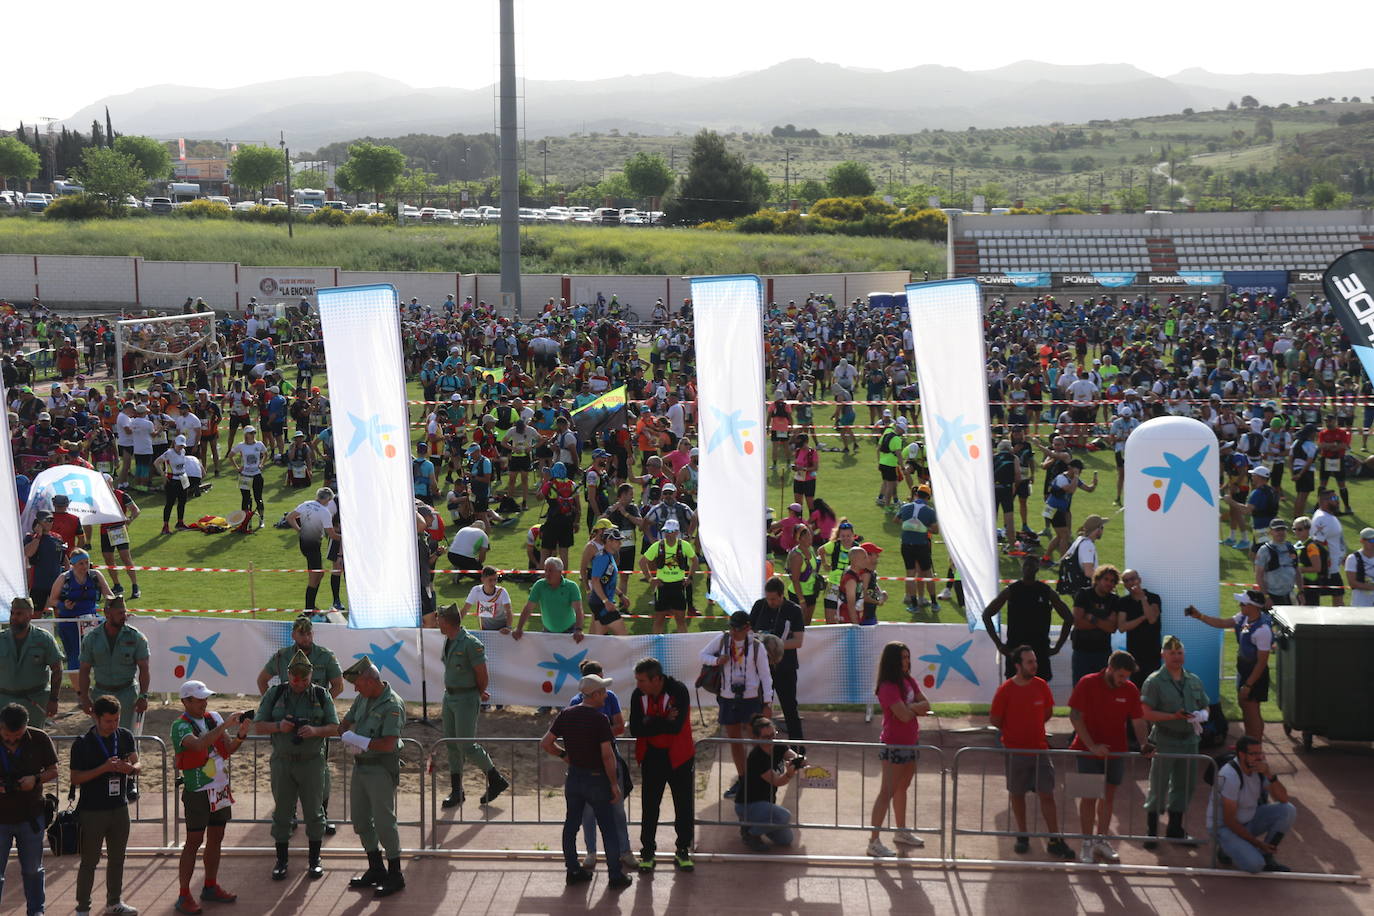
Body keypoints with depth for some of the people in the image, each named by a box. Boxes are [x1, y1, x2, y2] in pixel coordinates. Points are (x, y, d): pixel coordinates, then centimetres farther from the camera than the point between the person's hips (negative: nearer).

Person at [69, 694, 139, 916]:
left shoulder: (125, 736, 2)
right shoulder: (82, 744, -11)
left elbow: (137, 764, 1)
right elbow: (75, 779, -11)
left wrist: (130, 768, -24)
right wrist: (104, 768, -23)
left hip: (120, 808, 5)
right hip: (92, 812, -4)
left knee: (117, 858, 15)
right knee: (89, 861, 2)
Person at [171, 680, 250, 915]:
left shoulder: (213, 718, 6)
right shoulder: (181, 726, -13)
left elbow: (227, 749, 5)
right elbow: (198, 744, -32)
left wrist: (240, 736, -15)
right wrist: (225, 725, -35)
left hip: (220, 789, 6)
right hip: (198, 792, -6)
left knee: (215, 839, 13)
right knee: (193, 843, -3)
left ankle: (210, 887, 25)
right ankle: (184, 896, 2)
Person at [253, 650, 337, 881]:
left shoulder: (321, 695, 1)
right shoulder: (274, 695, 2)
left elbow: (335, 727, -1)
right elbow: (258, 726, 1)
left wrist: (314, 730, -21)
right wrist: (279, 726, -19)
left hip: (312, 761, -1)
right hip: (282, 761, 1)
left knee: (313, 811, 4)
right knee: (282, 811, 5)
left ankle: (314, 860, 17)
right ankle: (281, 861, 16)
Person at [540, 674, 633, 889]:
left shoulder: (566, 715, -1)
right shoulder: (600, 720, -18)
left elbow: (545, 744, 1)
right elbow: (607, 755, -21)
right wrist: (614, 784, -13)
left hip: (574, 777, 5)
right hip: (596, 779, -5)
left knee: (571, 824, 15)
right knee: (608, 829, 4)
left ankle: (573, 871, 22)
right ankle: (616, 875, 9)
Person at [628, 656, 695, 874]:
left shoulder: (678, 691, -18)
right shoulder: (638, 695, -6)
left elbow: (676, 726, -26)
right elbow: (635, 729, -14)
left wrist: (650, 722, -18)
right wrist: (663, 722, -21)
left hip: (678, 756, -2)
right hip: (651, 757, 3)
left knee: (684, 806, 6)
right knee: (649, 807, 6)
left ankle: (683, 851, 20)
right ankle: (647, 851, 19)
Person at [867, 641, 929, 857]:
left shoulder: (908, 681, 7)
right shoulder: (888, 687, -21)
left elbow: (926, 705, 3)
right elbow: (904, 715, -28)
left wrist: (910, 707, -17)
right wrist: (917, 708, -6)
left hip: (910, 742, 9)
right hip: (894, 744, -9)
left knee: (902, 788, 21)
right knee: (887, 792, -8)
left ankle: (901, 832, 35)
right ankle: (874, 841, -7)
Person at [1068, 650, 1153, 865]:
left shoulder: (1130, 690, -2)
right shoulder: (1087, 684, -12)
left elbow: (1137, 720, -1)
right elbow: (1075, 716, -12)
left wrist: (1144, 744, -19)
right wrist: (1092, 746, -19)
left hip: (1116, 751, 3)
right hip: (1089, 751, -3)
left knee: (1108, 796, 10)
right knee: (1089, 796, 0)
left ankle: (1101, 840, 21)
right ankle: (1087, 843, 8)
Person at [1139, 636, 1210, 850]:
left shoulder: (1194, 681, 11)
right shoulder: (1154, 681, -7)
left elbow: (1205, 706, 18)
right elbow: (1147, 712, -12)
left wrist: (1202, 715, -6)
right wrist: (1174, 716, -22)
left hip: (1189, 740, 6)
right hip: (1164, 742, -6)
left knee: (1185, 785, 13)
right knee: (1158, 787, 0)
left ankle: (1175, 830, 28)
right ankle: (1151, 831, 10)